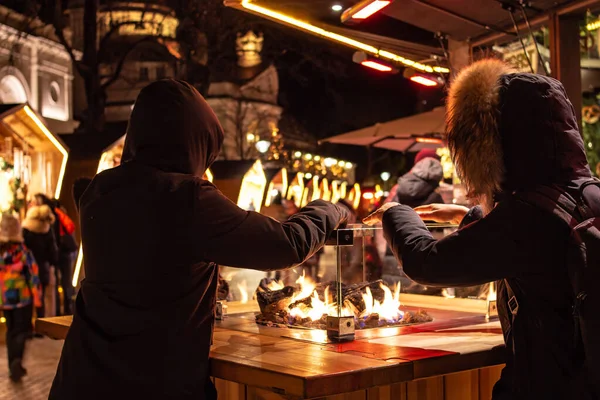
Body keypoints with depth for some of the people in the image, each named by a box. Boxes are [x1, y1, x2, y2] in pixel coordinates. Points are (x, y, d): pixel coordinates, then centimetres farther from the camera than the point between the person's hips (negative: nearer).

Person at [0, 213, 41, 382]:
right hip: (23, 298, -3)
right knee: (22, 330, 4)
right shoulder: (24, 252, -11)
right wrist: (37, 297, -4)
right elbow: (33, 276, -11)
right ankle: (17, 360, -19)